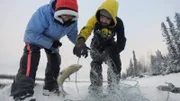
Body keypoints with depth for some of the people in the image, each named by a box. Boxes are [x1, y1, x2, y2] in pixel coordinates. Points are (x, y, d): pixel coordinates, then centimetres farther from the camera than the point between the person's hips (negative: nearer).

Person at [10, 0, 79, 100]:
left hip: (53, 41, 6)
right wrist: (51, 43, -40)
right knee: (32, 59, -27)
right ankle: (23, 92, -24)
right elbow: (32, 33, -37)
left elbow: (73, 35, -8)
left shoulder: (72, 21, -24)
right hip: (34, 37, -5)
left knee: (55, 60, 3)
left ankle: (51, 87, 19)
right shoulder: (44, 13, -42)